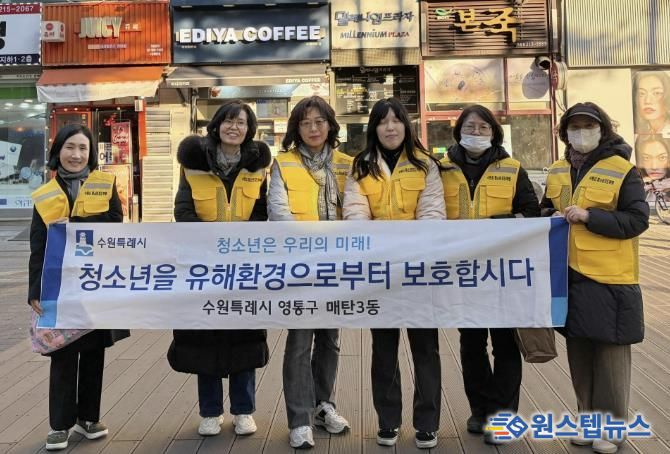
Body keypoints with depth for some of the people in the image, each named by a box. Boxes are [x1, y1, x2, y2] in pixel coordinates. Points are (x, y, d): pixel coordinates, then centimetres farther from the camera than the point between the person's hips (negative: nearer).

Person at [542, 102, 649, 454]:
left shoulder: (622, 170, -6)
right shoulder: (557, 172, 11)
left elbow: (637, 219, -10)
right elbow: (546, 211, 23)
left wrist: (588, 217, -20)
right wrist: (553, 219, -1)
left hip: (608, 277, -5)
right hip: (568, 276, 5)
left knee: (610, 350, 3)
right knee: (579, 349, 13)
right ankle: (588, 417, 28)